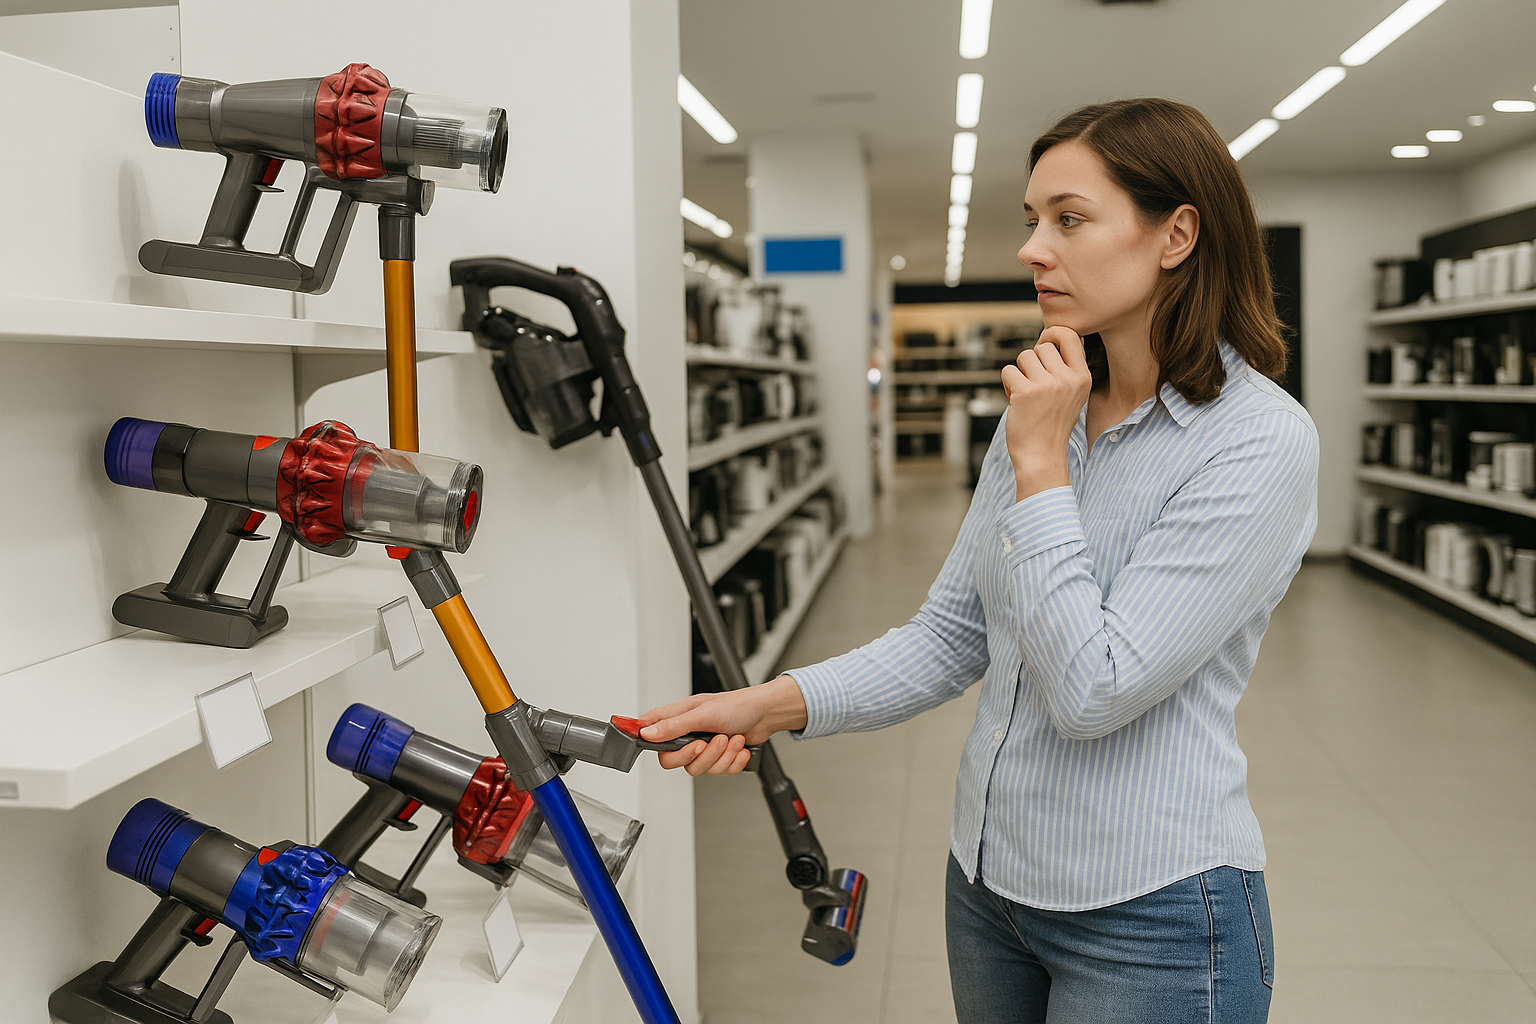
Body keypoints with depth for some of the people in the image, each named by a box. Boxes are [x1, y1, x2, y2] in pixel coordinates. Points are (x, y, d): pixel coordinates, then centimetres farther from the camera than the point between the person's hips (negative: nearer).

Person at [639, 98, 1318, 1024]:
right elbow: (952, 637, 4)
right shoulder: (1046, 408, 4)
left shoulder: (1260, 440, -19)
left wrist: (1041, 464, -20)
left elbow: (1095, 690, -24)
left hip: (1150, 921, -6)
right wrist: (778, 703, -8)